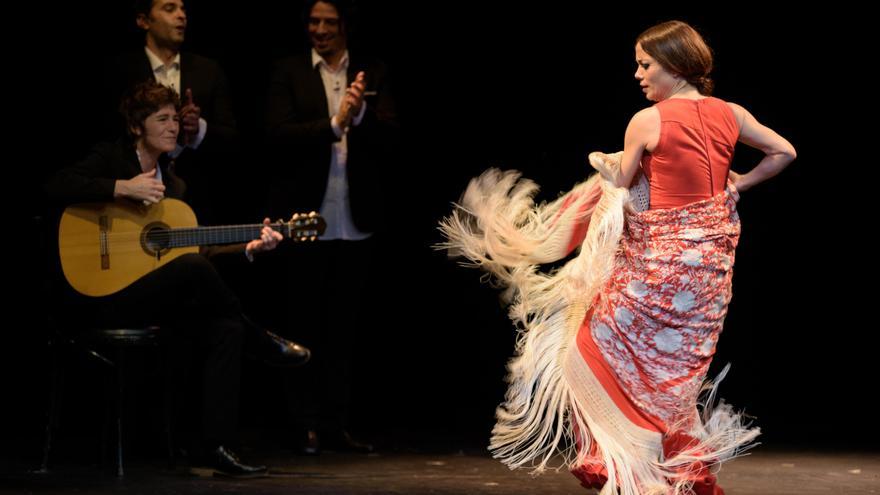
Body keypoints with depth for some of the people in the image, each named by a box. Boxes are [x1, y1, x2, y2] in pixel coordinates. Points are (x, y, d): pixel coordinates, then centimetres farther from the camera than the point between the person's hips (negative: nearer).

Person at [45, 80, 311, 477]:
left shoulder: (173, 185, 17)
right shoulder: (111, 157, -2)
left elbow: (195, 244, 14)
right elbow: (56, 187, -19)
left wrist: (247, 247, 0)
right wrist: (124, 188, -23)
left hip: (154, 298, 7)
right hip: (101, 294, -7)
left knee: (226, 330, -20)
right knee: (193, 266, -33)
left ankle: (216, 446, -22)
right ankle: (262, 343, -9)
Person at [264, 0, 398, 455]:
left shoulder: (372, 75, 8)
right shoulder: (288, 72, 2)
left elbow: (389, 136, -2)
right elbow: (279, 134, -10)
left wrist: (361, 113, -21)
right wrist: (334, 124, -20)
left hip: (356, 222, 2)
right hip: (307, 217, -2)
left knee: (343, 326, 8)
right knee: (306, 327, 2)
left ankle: (336, 424, 14)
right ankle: (307, 425, 7)